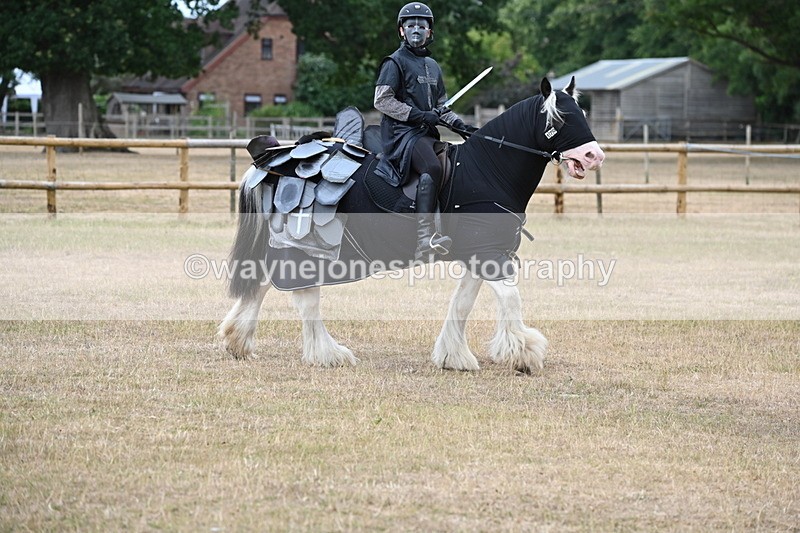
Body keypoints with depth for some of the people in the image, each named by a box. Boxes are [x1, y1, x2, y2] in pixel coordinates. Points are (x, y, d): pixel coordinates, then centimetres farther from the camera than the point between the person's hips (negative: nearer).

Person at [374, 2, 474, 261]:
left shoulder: (432, 66, 23)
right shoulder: (395, 62, -1)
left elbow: (440, 106, 27)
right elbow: (382, 100, -10)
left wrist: (459, 124, 10)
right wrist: (418, 115, -16)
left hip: (426, 132, 9)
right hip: (401, 131, -9)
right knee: (432, 168, -31)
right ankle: (425, 237, -40)